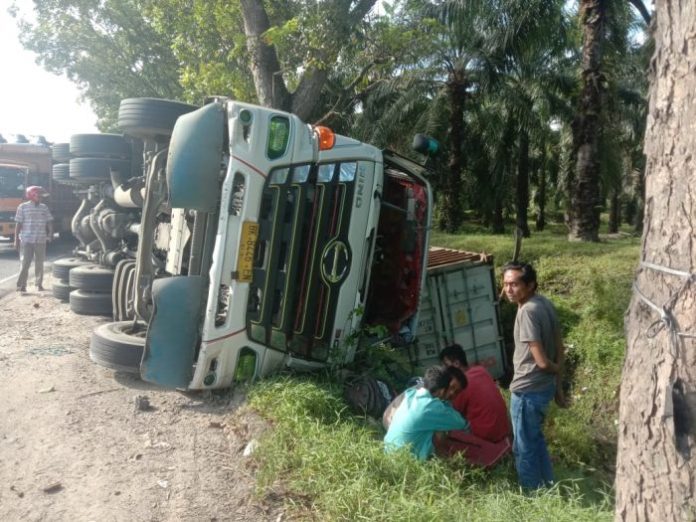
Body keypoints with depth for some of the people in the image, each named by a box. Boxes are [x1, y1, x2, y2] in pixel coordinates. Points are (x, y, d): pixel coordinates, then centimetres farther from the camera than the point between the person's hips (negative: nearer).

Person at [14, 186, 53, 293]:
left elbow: (49, 222, 8)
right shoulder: (23, 207, -2)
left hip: (40, 240, 3)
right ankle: (21, 285, 2)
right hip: (26, 240, -3)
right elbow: (18, 224, -2)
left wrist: (50, 233, -9)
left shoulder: (44, 208, 7)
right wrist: (16, 239, -4)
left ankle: (39, 284, 22)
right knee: (25, 263, -4)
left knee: (39, 263, 10)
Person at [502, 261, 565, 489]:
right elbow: (559, 348, 9)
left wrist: (556, 369, -2)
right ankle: (547, 487, 41)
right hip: (545, 386, 9)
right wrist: (558, 385, 14)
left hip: (527, 390, -9)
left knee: (524, 448, 10)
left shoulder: (527, 311, -26)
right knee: (536, 439, 27)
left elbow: (542, 361, -25)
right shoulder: (545, 303, 2)